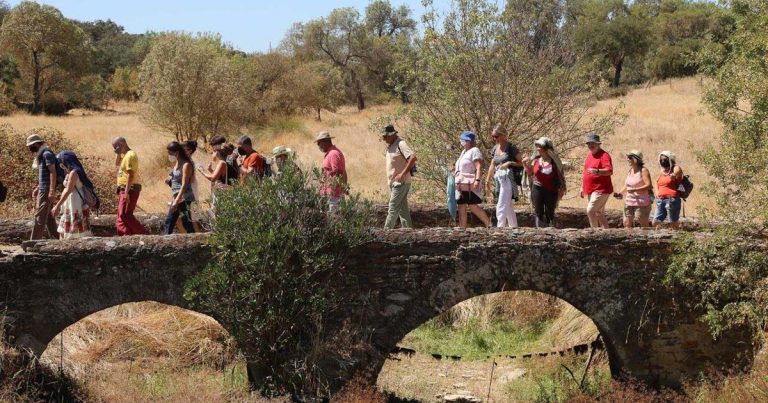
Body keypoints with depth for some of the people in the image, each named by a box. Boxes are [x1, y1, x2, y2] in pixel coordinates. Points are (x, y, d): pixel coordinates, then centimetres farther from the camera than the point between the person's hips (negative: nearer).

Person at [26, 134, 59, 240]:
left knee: (40, 215, -10)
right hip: (42, 190, 10)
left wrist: (52, 191, -25)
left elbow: (53, 172, -19)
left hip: (47, 190, -10)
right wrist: (37, 189, 22)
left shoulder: (47, 154, -11)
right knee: (47, 216, 10)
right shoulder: (41, 155, 19)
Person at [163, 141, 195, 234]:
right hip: (176, 197, 9)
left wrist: (177, 201, -24)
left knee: (187, 223, -7)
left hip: (184, 198, -9)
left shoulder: (186, 165, -13)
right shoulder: (176, 164, 13)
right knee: (169, 221, 9)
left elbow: (184, 185, -19)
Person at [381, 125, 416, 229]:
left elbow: (413, 158, -24)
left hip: (401, 182, -9)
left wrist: (403, 174, -25)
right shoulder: (390, 146, 15)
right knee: (402, 208, 10)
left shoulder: (400, 144, -14)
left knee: (393, 208, -9)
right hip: (393, 182, 9)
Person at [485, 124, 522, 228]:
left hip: (508, 179, -7)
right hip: (498, 179, 7)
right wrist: (487, 180, 11)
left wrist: (509, 163, -18)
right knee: (509, 208, 12)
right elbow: (492, 166, 17)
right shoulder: (495, 149, 13)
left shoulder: (511, 148, -6)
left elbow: (521, 163, -3)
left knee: (501, 206, -15)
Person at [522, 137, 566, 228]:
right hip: (537, 189, 3)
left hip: (551, 191, -3)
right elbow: (530, 173, 15)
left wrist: (561, 189, -5)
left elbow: (561, 175, 0)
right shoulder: (535, 160, 5)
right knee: (539, 213, 5)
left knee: (549, 213, 1)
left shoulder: (554, 161, -5)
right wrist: (525, 164, 0)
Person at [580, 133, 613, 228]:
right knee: (599, 214, 11)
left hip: (601, 190, -9)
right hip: (590, 191, 9)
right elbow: (585, 173, 25)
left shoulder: (604, 155, -11)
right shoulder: (589, 155, 16)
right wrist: (582, 188, 24)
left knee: (590, 211, -18)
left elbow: (609, 171, -25)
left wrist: (597, 171, -42)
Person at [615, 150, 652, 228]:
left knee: (644, 224, 0)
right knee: (627, 223, 3)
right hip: (629, 202, 7)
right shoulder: (630, 171, 10)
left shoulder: (643, 170, -11)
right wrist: (620, 193, 3)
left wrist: (635, 190, -29)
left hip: (641, 202, -7)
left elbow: (649, 185, -20)